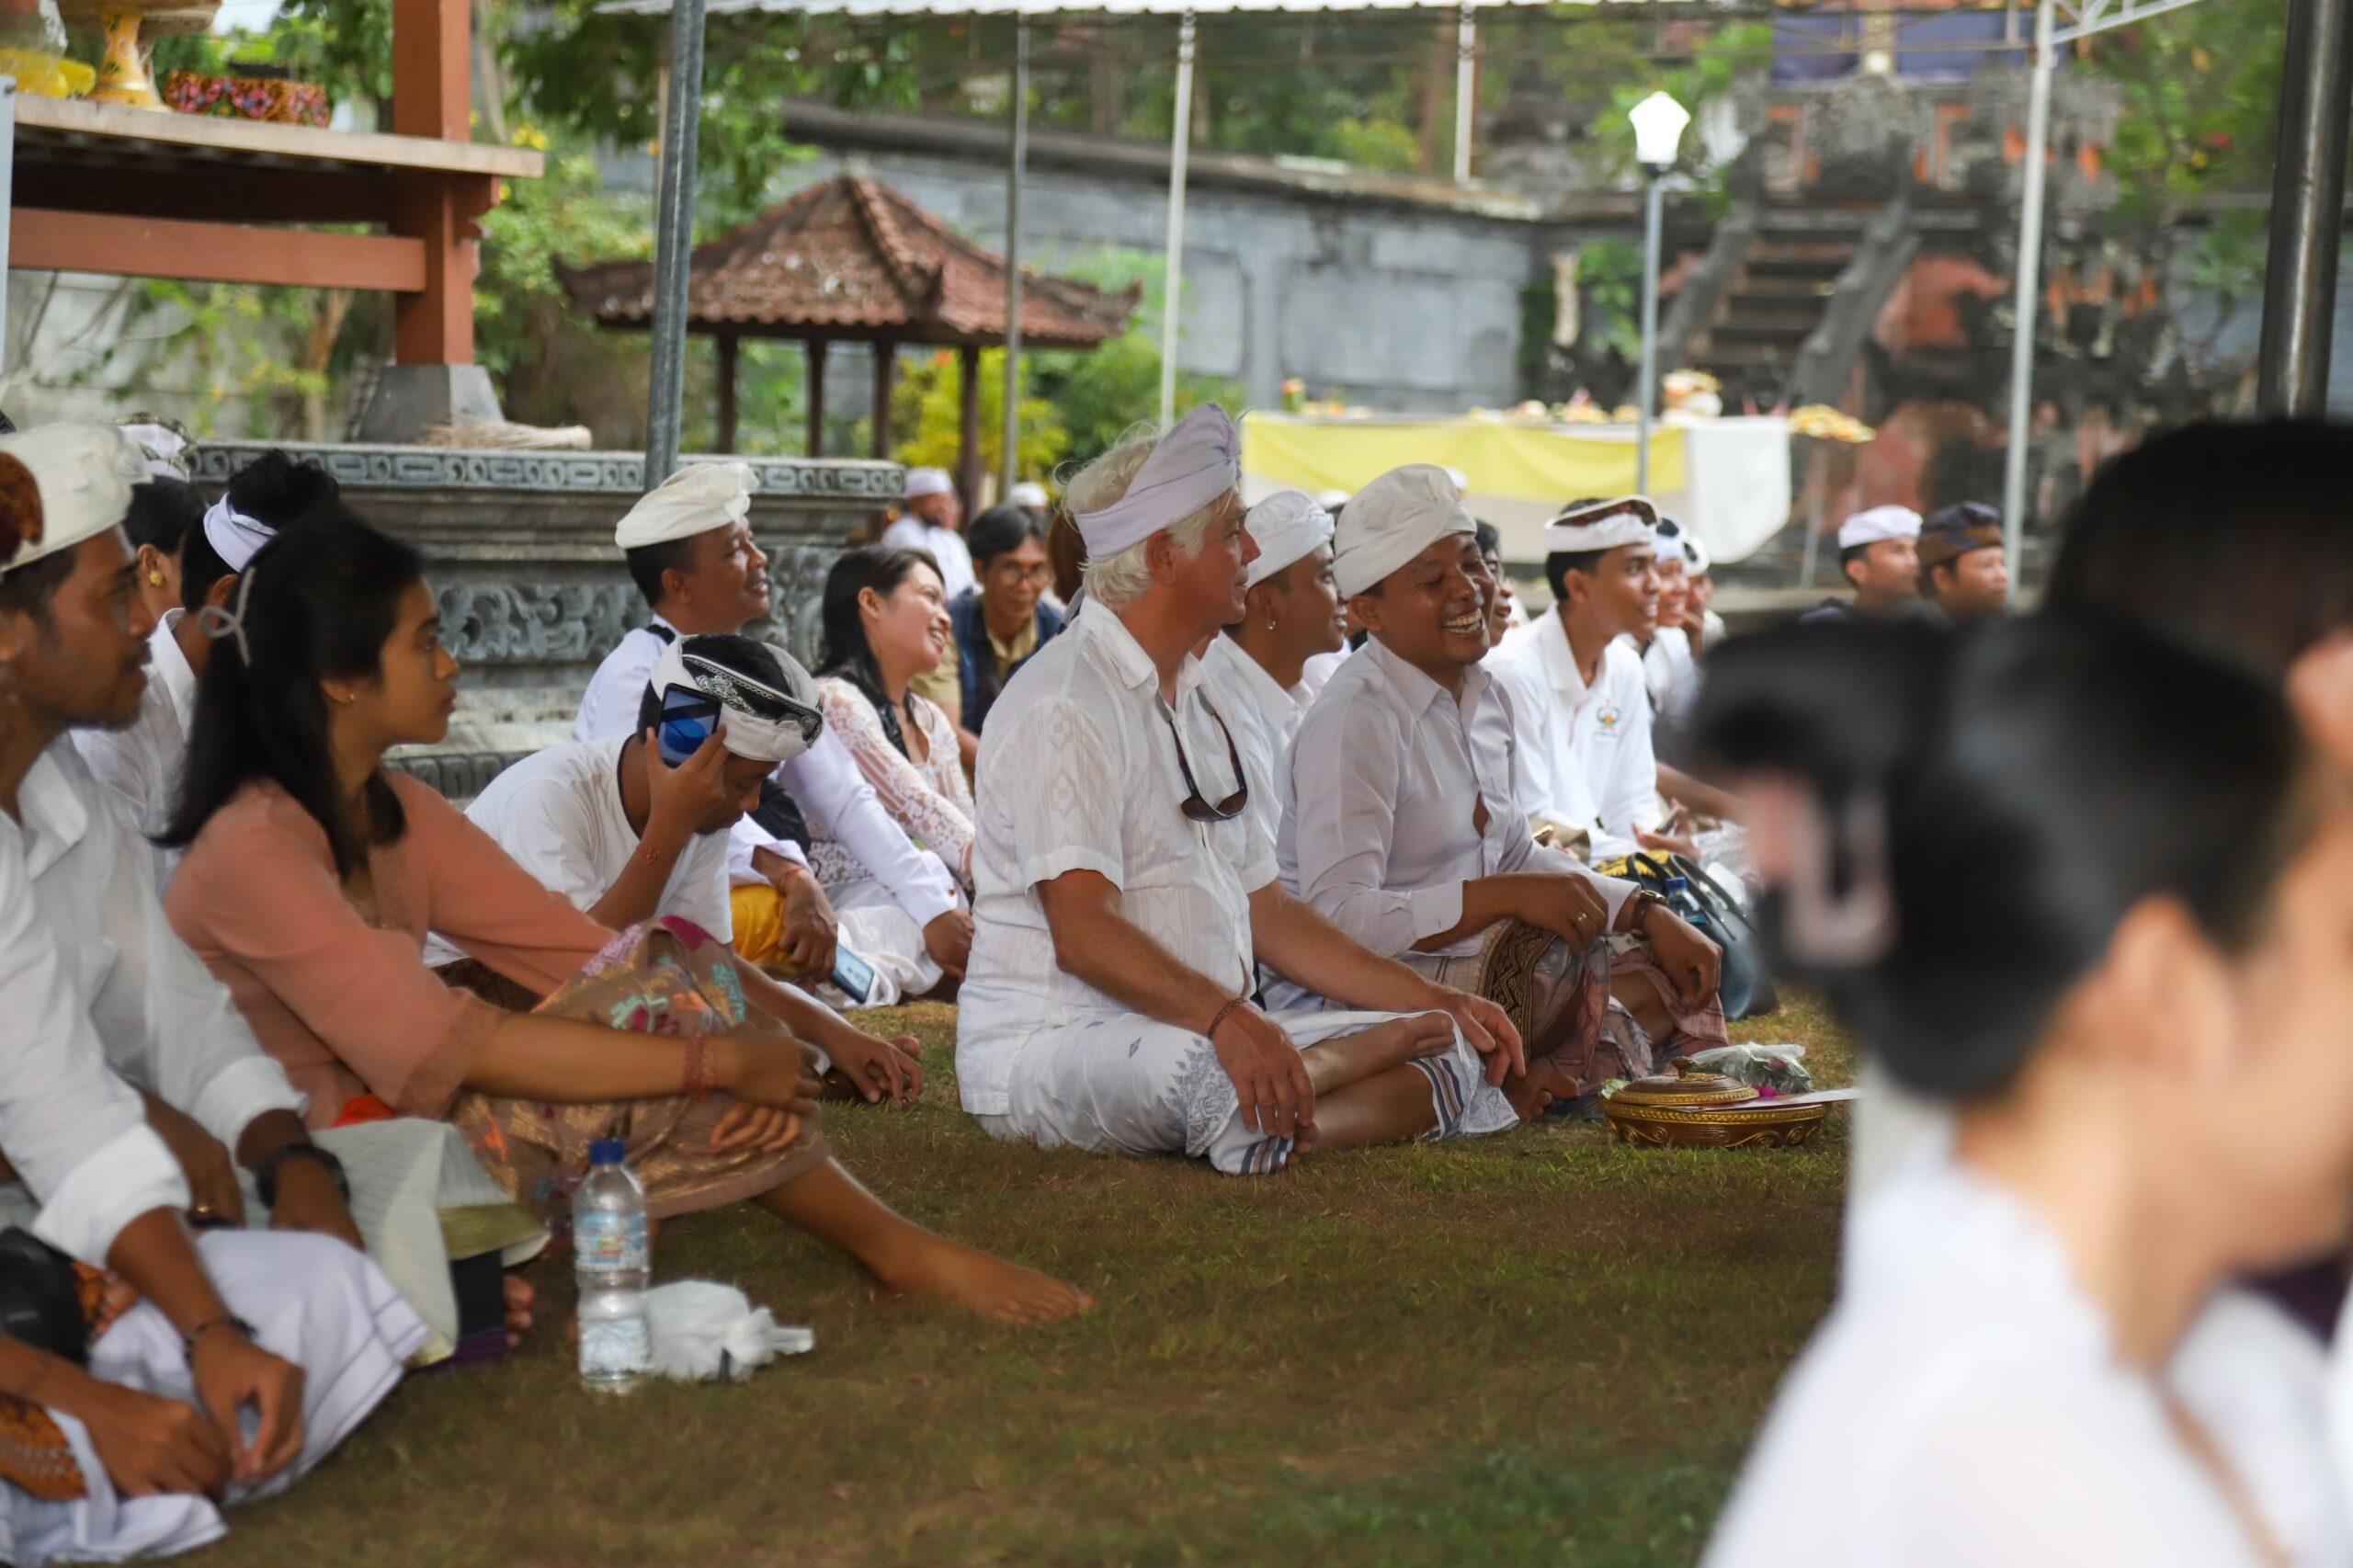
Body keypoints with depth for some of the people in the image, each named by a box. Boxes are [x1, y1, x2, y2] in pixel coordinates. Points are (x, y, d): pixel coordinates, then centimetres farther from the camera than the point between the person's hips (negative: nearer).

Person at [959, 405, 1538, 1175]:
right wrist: (1225, 1018, -40)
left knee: (1457, 1050, -3)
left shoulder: (1194, 704, 20)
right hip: (1051, 1045, -9)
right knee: (1226, 1080, -40)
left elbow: (1263, 913, 19)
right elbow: (1081, 931, -24)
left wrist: (1433, 999, 9)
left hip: (1211, 1030, 9)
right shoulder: (1066, 707, -12)